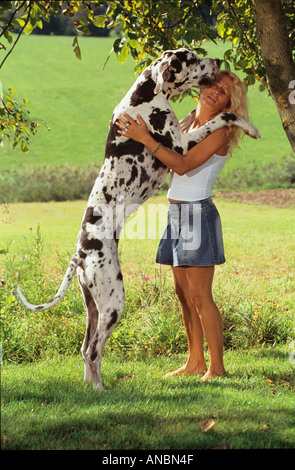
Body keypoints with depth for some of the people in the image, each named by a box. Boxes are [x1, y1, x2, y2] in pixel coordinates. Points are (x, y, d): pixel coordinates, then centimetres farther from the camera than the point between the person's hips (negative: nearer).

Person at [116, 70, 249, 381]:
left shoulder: (219, 132, -11)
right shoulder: (187, 123, 13)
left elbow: (184, 164, -21)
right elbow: (167, 161, 22)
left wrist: (146, 138, -26)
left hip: (198, 213, -8)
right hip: (176, 213, 8)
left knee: (201, 297, -6)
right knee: (184, 294, 13)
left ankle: (217, 367, 0)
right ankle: (195, 362, 22)